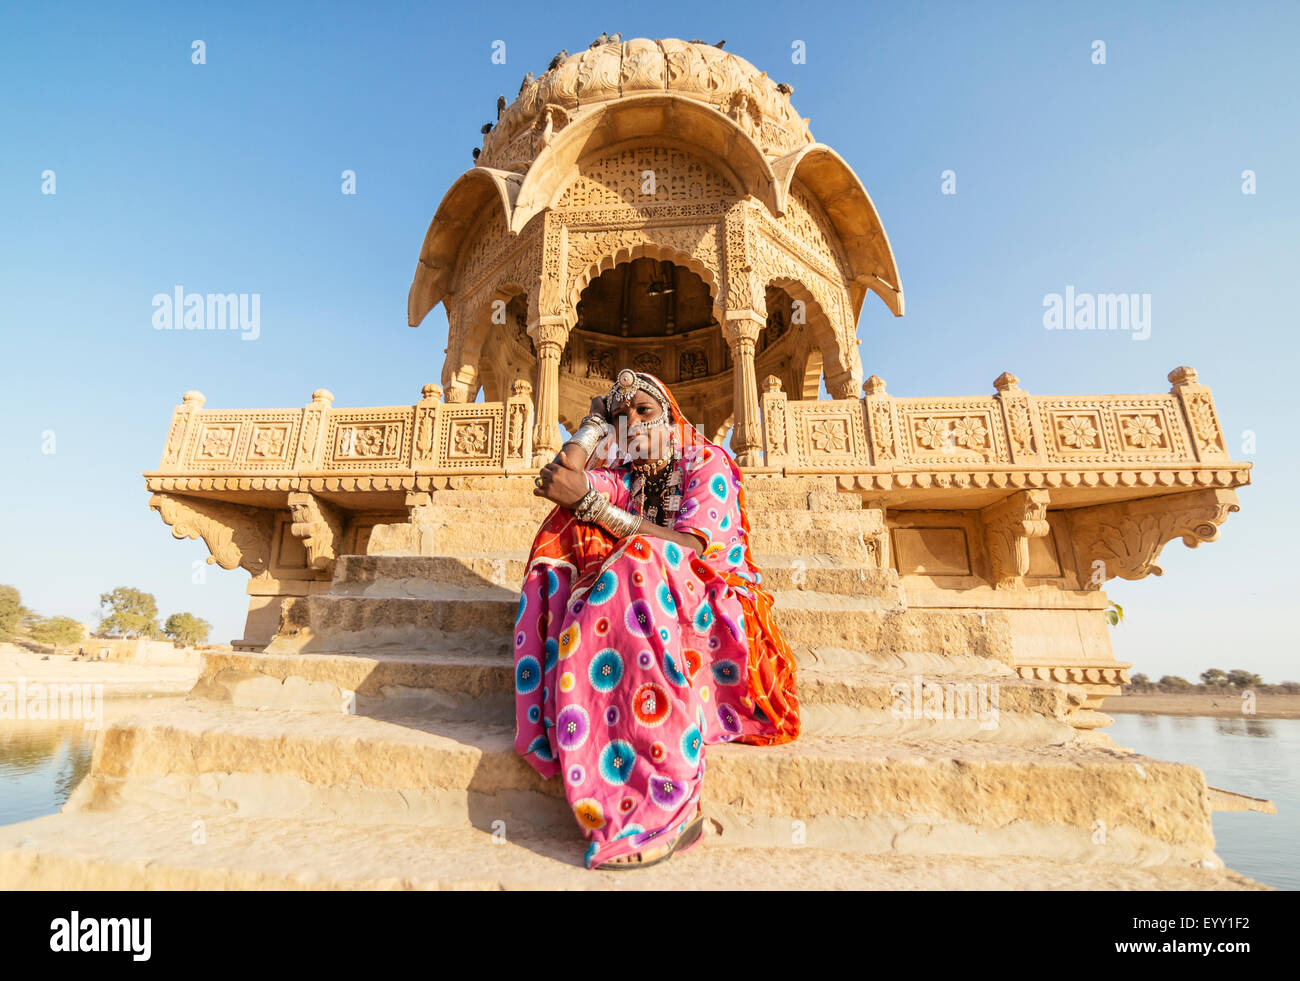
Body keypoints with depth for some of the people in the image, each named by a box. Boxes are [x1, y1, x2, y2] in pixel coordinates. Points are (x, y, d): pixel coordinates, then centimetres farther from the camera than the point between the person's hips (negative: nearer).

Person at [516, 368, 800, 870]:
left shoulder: (707, 462, 0)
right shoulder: (626, 476, 16)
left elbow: (691, 549, -18)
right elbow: (565, 471, -5)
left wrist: (589, 502, -24)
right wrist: (596, 419, 9)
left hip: (713, 610, -4)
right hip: (643, 603, 5)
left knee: (640, 559, -35)